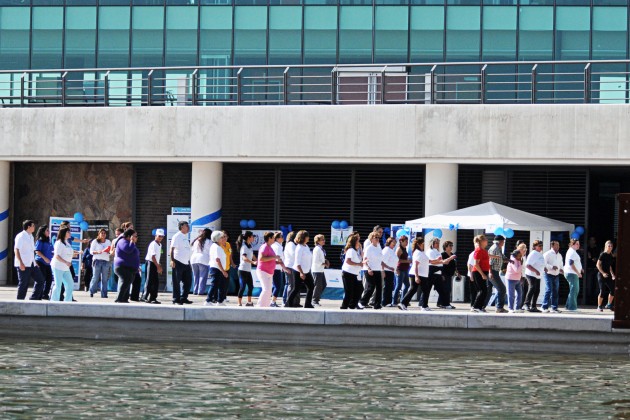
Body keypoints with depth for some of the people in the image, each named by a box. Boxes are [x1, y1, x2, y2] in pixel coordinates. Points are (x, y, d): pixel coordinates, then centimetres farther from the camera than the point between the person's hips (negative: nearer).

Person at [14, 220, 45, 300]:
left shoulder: (31, 237, 17)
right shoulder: (21, 236, -9)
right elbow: (16, 250, -16)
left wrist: (35, 262, 18)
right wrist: (21, 263, -23)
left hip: (31, 264, 9)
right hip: (23, 265, -9)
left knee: (40, 280, 4)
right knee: (23, 284, -4)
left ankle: (34, 299, 9)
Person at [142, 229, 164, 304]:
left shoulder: (160, 245, 13)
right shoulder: (153, 244, -15)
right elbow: (153, 256, -20)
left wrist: (159, 266, 12)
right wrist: (158, 266, -20)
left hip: (155, 264, 9)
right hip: (150, 263, -9)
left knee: (156, 282, 7)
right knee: (149, 281, -9)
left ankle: (153, 298, 10)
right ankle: (145, 297, -7)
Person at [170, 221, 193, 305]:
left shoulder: (186, 236, 16)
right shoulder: (177, 236, -8)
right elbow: (172, 249, -13)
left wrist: (189, 262, 19)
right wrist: (172, 260, -21)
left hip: (186, 263, 8)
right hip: (178, 262, -8)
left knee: (188, 281, 9)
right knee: (177, 282, -2)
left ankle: (184, 298, 18)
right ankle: (176, 299, 3)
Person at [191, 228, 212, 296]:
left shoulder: (195, 241, 15)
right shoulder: (208, 242, -2)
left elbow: (191, 250, 19)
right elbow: (211, 251, -4)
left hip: (194, 260, 6)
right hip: (203, 260, -6)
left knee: (196, 276, 12)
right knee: (203, 276, -3)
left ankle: (195, 290, 10)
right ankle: (201, 291, -9)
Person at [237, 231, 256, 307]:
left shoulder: (250, 246, 13)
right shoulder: (244, 247, -15)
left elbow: (252, 256, 26)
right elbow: (244, 258, -29)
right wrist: (253, 262, -41)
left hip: (248, 270, 9)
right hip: (243, 270, -9)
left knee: (251, 286, 12)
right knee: (242, 287, -7)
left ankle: (249, 302, 22)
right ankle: (239, 304, -3)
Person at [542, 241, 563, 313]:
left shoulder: (559, 255, 16)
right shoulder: (547, 254, -6)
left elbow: (561, 264, 26)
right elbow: (544, 264, -13)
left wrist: (561, 269, 5)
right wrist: (552, 267, -22)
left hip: (556, 275, 7)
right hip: (549, 274, -7)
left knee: (555, 292, 7)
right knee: (548, 290, -13)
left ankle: (554, 307, 13)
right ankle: (545, 307, -10)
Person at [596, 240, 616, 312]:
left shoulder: (610, 256, 11)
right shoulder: (603, 255, -9)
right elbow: (598, 265, -12)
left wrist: (612, 274, 12)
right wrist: (603, 273, -18)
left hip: (608, 275, 7)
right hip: (601, 275, -7)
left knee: (613, 290, 3)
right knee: (602, 291, -6)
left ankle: (609, 305, 17)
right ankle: (599, 306, 6)